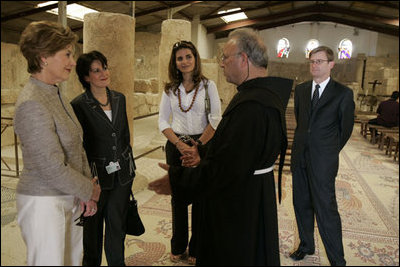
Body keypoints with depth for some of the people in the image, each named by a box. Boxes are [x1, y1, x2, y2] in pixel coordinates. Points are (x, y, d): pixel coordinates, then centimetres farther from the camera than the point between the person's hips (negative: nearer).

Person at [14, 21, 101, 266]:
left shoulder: (56, 94, 6)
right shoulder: (32, 104, -21)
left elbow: (77, 146, 9)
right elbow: (53, 168, -23)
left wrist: (86, 190, 0)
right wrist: (89, 191, -8)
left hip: (70, 199, 8)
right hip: (43, 202, -8)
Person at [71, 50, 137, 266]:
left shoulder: (119, 98, 5)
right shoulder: (78, 105, -12)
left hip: (122, 173, 4)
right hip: (97, 175, -4)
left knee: (118, 224, 15)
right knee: (93, 226, 15)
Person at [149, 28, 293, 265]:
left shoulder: (251, 105, -30)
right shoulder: (267, 93, 4)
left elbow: (227, 170, -30)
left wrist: (177, 181, -19)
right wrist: (204, 157, 9)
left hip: (240, 209, -10)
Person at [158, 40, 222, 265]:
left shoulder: (208, 85, -2)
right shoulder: (170, 89, 6)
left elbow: (216, 120, -8)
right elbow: (163, 121, 4)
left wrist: (197, 146, -11)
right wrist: (180, 144, -9)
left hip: (201, 145, -2)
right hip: (175, 146, 3)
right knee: (178, 197, 11)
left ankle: (197, 249, 23)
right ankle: (178, 246, 29)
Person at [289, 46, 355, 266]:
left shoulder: (343, 93, -5)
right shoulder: (300, 89, 8)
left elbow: (346, 128, 3)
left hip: (323, 160, -5)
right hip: (300, 156, 5)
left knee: (326, 209, -4)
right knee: (301, 204, 14)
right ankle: (306, 245, 33)